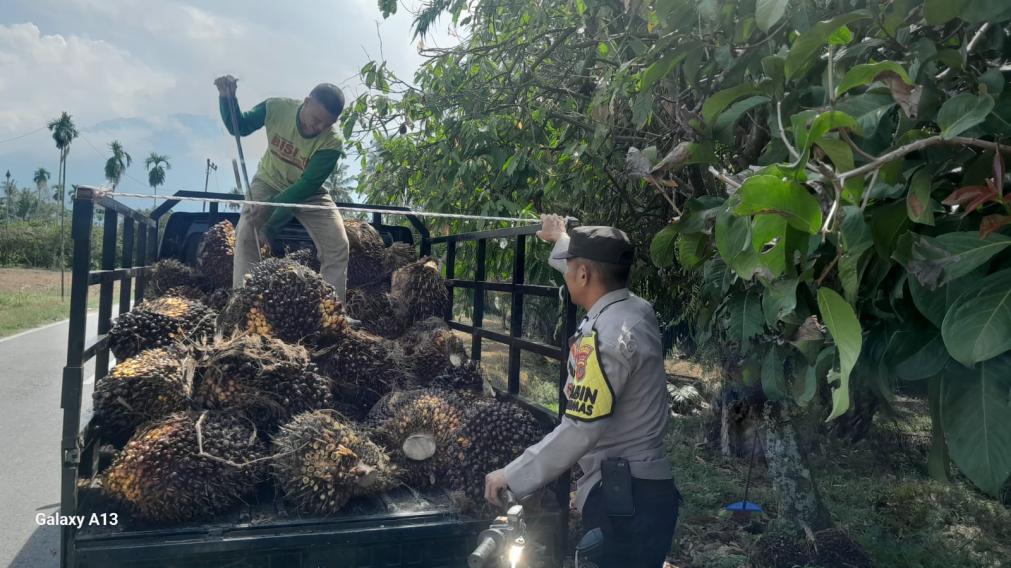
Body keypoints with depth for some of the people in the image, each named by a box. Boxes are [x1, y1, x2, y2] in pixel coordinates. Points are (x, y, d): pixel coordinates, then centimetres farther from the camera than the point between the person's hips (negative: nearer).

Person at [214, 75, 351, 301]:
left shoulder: (331, 144, -28)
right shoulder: (276, 108, -23)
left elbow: (306, 186, -28)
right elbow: (238, 127, -6)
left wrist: (271, 217, -35)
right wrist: (227, 96, -25)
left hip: (307, 193, 0)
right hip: (268, 184, 1)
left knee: (338, 245, -13)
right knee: (246, 234, -19)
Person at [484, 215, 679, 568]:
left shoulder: (604, 335, -22)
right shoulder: (637, 310, 7)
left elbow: (580, 431, -26)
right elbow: (595, 265, 30)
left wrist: (512, 477, -17)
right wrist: (561, 239, 47)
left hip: (622, 496, -10)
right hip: (641, 489, 10)